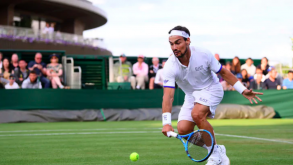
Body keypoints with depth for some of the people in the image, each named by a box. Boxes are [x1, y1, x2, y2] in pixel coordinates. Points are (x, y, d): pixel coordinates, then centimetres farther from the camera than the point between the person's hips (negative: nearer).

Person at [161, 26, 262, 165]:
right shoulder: (170, 67, -22)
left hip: (210, 89, -3)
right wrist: (166, 122, -42)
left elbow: (224, 72, -7)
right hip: (191, 95, 4)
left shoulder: (203, 55, -23)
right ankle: (217, 150, 9)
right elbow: (168, 96, -30)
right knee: (183, 130, -14)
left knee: (197, 114, -33)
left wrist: (243, 90, -11)